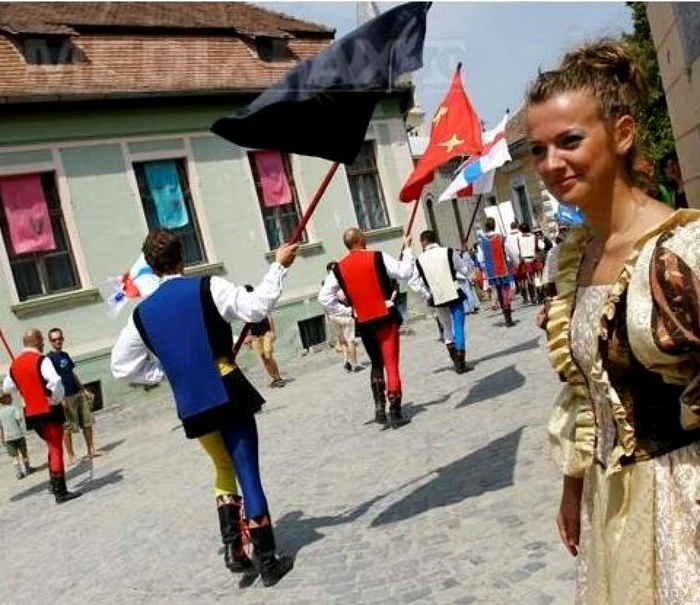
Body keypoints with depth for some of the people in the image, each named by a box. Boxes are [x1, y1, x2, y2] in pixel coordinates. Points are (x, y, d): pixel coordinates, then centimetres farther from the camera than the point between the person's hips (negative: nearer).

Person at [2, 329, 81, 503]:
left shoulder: (14, 364, 10)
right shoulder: (41, 360, -13)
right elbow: (55, 382, -27)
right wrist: (57, 400, -12)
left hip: (31, 414, 7)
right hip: (49, 411, -7)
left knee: (52, 447, 22)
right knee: (56, 449, -3)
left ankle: (55, 484, 28)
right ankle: (60, 492, -4)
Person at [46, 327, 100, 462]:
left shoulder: (65, 355, 15)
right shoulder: (49, 358, -7)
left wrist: (83, 389, 21)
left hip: (78, 394, 7)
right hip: (65, 397, -7)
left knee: (87, 423, 8)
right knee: (67, 428, -1)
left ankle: (91, 449, 17)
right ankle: (71, 456, 7)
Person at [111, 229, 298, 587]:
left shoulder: (142, 314, 5)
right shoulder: (208, 288, -8)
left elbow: (122, 367, 10)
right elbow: (256, 307, -18)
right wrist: (279, 266, -8)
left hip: (191, 406, 4)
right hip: (229, 396, -4)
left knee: (224, 469, 24)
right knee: (248, 474, 3)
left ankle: (233, 548, 16)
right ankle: (267, 561, 9)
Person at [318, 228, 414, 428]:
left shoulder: (339, 268, 4)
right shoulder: (377, 257, -6)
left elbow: (324, 297, 2)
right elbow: (405, 272, -8)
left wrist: (346, 311, 8)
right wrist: (407, 248, 6)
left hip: (363, 322, 4)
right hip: (386, 317, -4)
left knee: (377, 365, 20)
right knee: (391, 363, -1)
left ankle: (379, 408, 15)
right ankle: (395, 412, -3)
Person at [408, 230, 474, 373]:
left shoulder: (420, 260, 0)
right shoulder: (449, 252, -3)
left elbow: (413, 282, -1)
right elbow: (465, 269, 2)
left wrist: (426, 294, 8)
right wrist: (465, 255, 17)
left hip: (437, 299, 2)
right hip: (454, 295, -2)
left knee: (447, 328, 18)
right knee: (458, 327, 2)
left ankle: (455, 360, 19)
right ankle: (460, 363, -1)